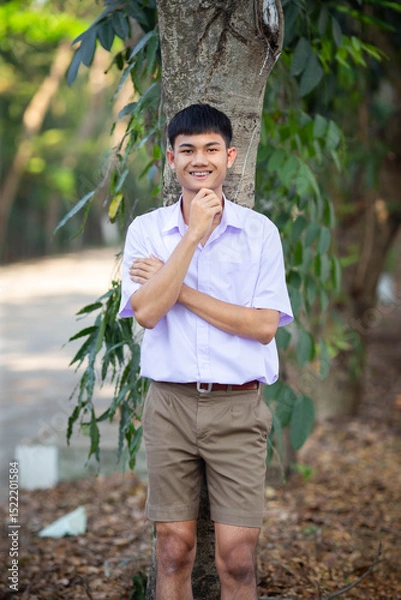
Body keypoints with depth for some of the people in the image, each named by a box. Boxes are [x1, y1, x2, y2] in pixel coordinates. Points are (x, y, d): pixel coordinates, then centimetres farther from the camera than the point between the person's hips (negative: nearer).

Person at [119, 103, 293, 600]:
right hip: (170, 404, 1)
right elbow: (146, 311, -11)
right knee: (173, 549, 5)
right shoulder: (146, 230, 4)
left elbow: (264, 326, -7)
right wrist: (194, 233, -13)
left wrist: (179, 290, -9)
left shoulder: (259, 231, 2)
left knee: (237, 557, -3)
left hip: (238, 408, -1)